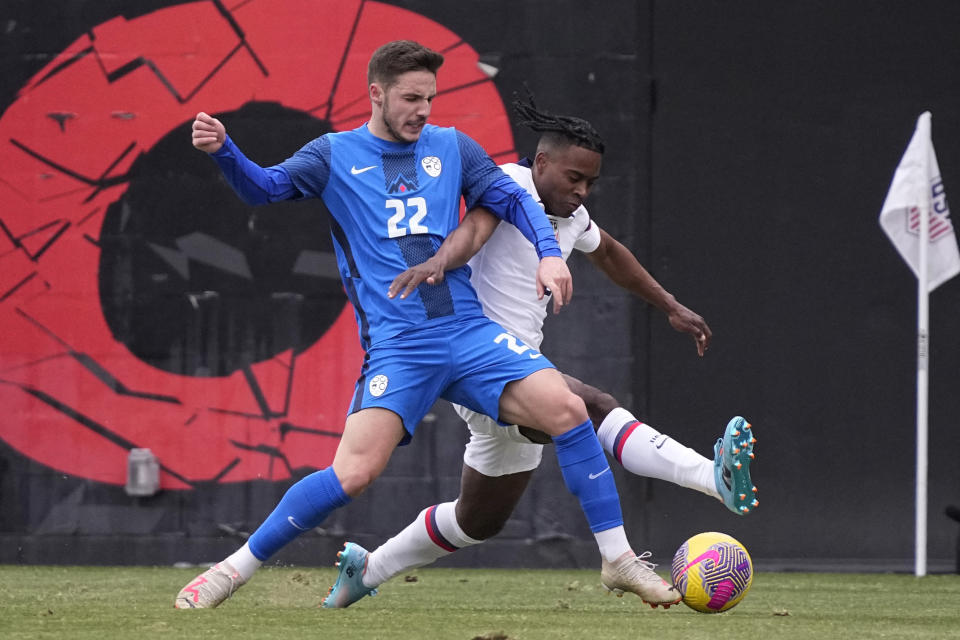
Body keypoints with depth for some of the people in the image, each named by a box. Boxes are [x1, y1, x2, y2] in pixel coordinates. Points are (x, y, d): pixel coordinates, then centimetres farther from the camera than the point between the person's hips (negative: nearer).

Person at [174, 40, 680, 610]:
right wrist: (224, 152, -23)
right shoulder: (336, 155, 6)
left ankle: (619, 559, -3)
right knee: (354, 473, -20)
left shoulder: (451, 147, 13)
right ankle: (236, 568, -4)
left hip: (469, 329, 3)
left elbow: (514, 200, 14)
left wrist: (549, 253, -4)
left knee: (566, 409, -16)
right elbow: (264, 187, -3)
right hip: (395, 346, -3)